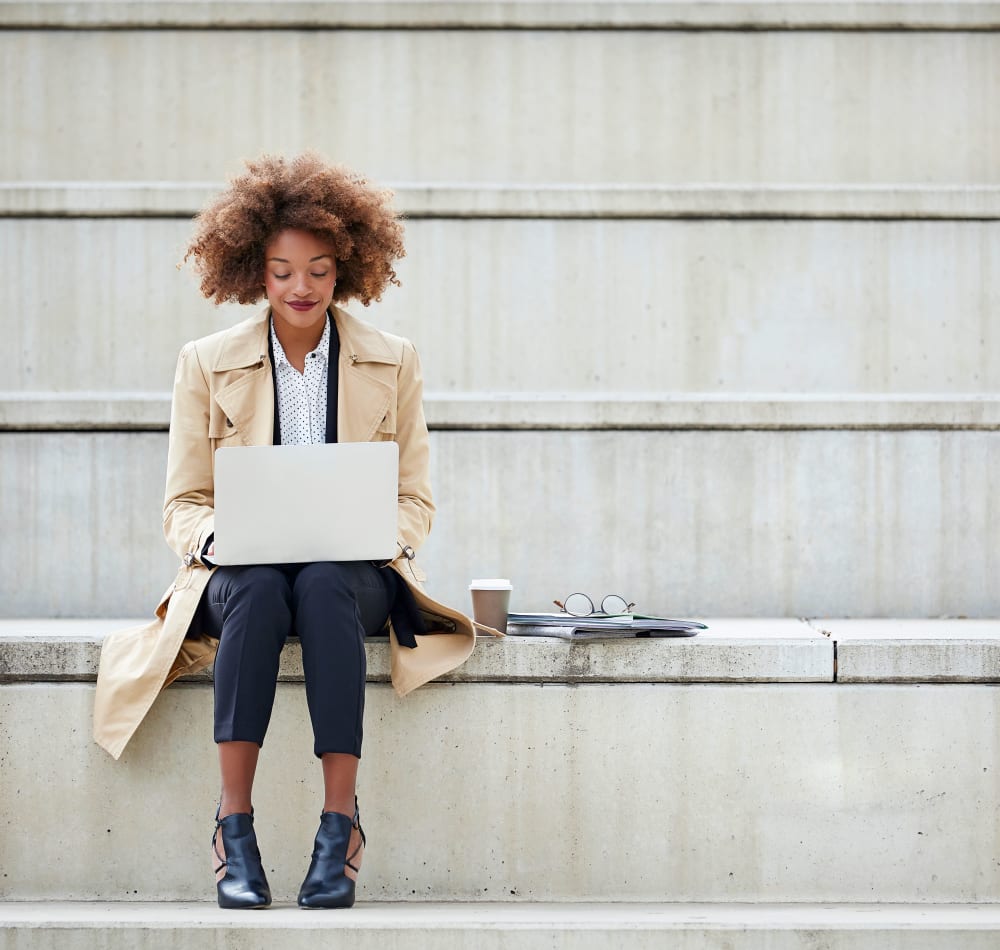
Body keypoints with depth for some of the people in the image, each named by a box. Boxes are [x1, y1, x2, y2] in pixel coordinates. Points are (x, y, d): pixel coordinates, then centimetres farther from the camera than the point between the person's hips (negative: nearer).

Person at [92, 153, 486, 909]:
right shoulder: (207, 364, 8)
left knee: (324, 588, -37)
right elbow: (184, 503, 8)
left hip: (356, 573, 0)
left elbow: (415, 500, 10)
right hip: (242, 569, 0)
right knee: (258, 591, -37)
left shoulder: (393, 363, 9)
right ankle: (235, 829, -37)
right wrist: (217, 536, -16)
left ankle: (341, 828, -39)